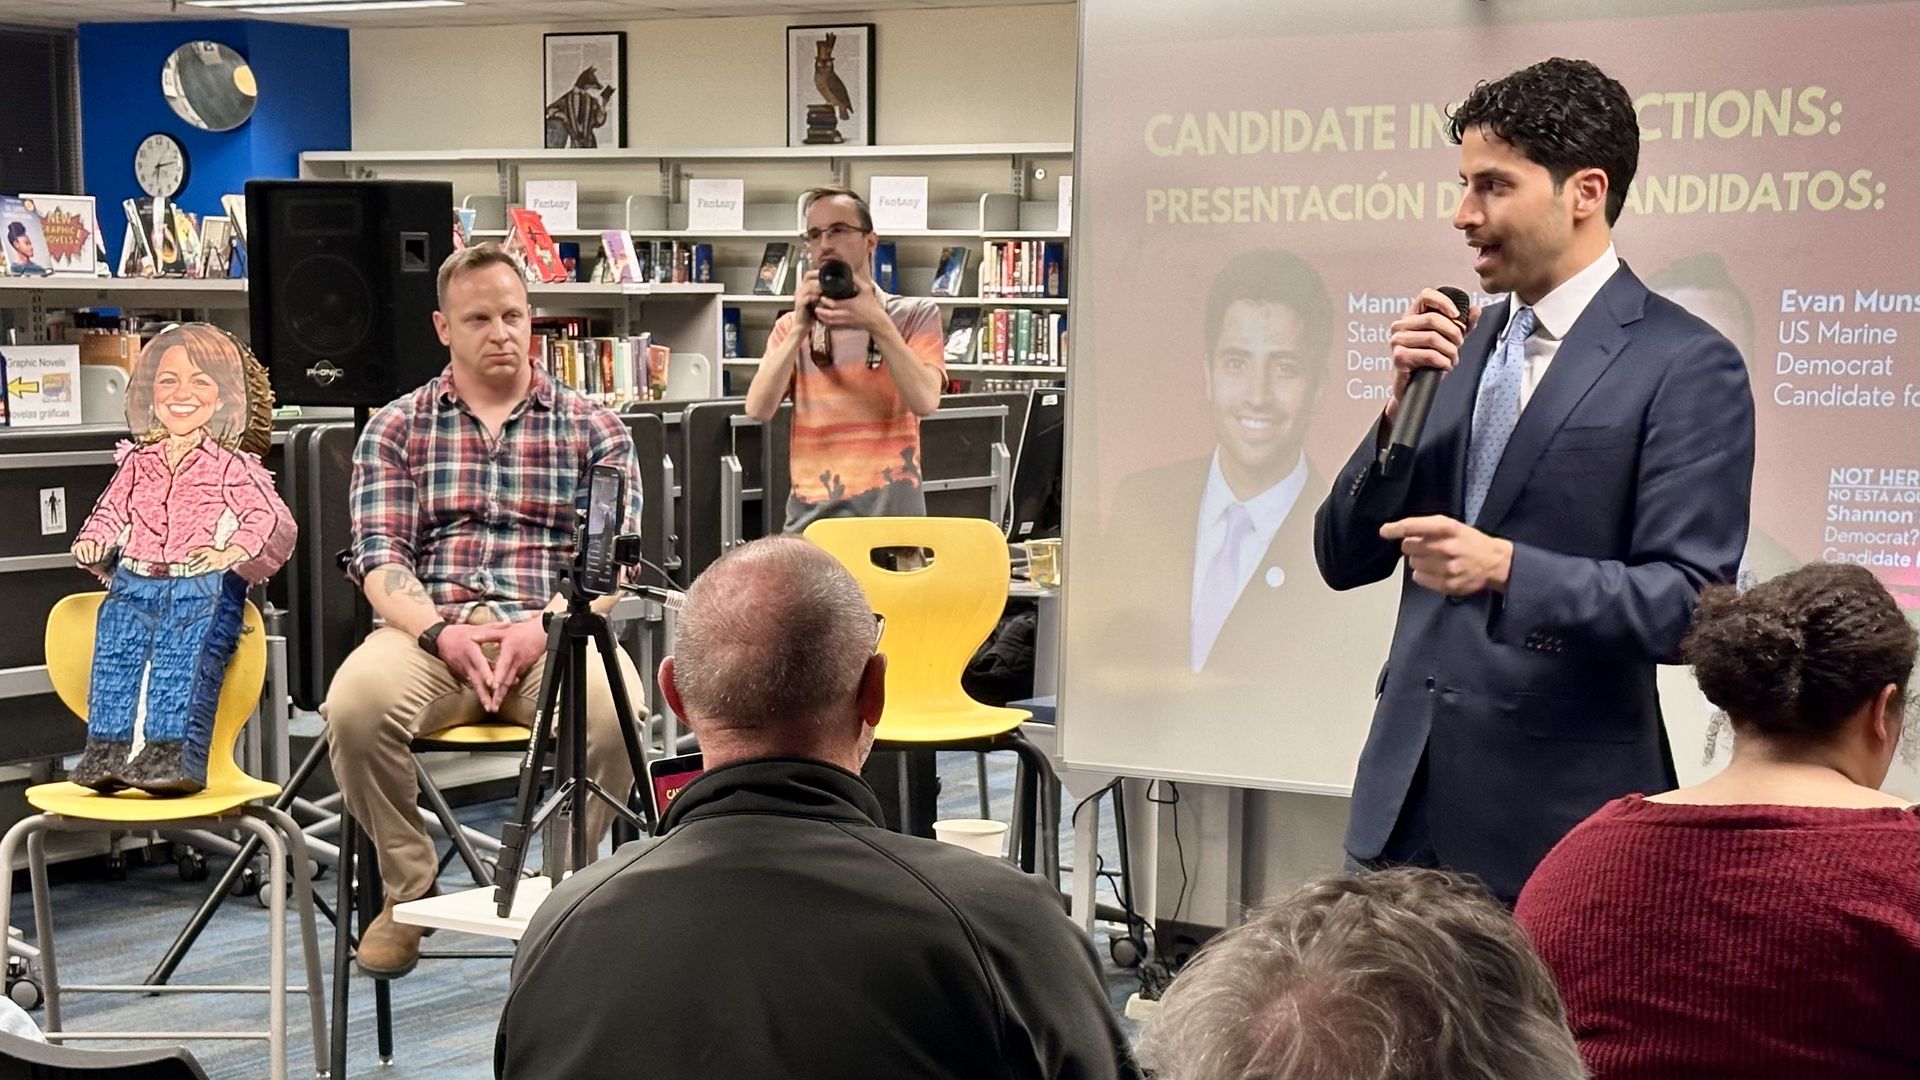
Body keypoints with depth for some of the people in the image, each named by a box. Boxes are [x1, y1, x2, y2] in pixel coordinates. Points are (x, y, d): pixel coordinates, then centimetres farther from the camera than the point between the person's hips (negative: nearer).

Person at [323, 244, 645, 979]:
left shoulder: (593, 429, 14)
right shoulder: (396, 429, 15)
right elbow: (379, 559, 4)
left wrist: (543, 626, -15)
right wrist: (442, 632, -15)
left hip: (553, 627, 0)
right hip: (431, 628, 1)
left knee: (615, 709, -35)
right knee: (356, 702, -33)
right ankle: (407, 889, -8)